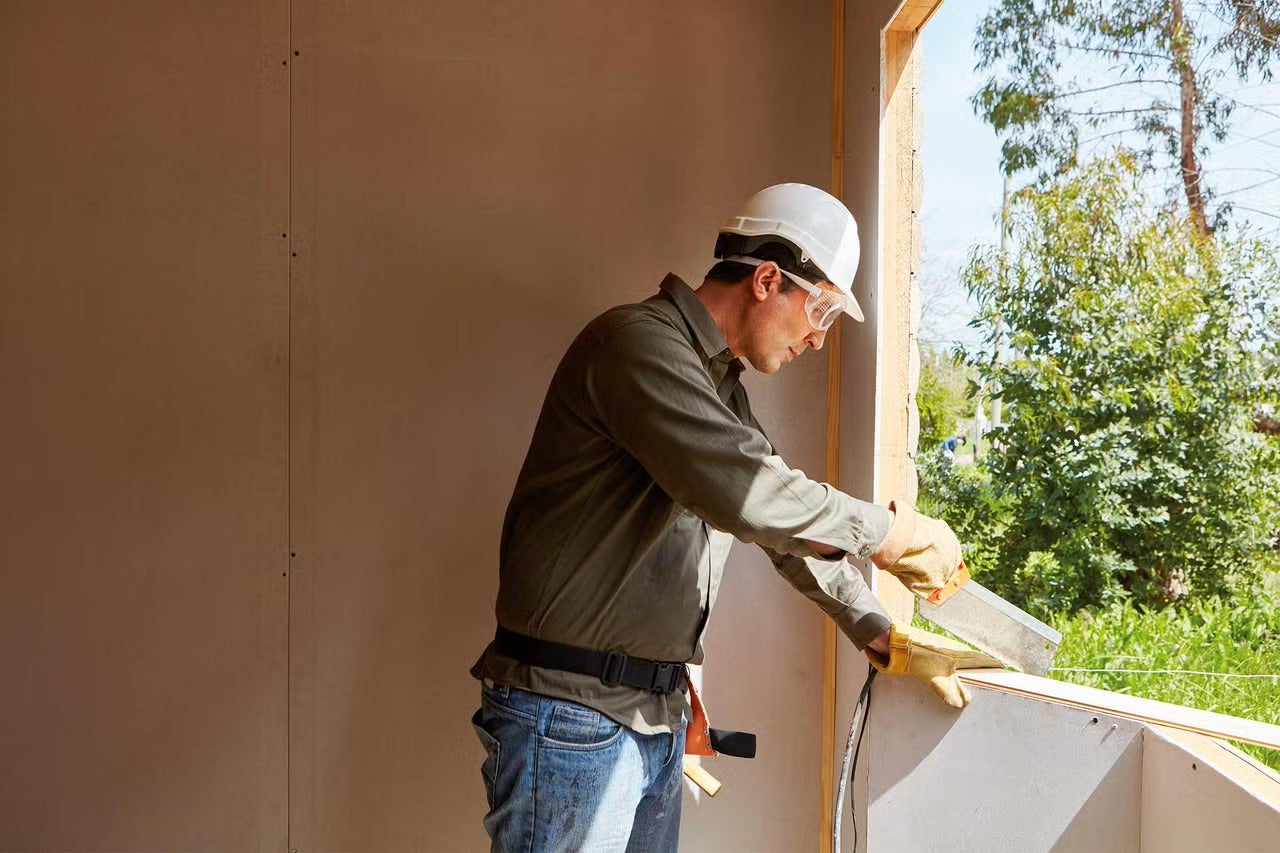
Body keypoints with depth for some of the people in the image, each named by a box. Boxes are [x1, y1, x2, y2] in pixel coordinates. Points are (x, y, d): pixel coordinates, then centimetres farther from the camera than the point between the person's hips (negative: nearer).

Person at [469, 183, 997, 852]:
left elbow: (789, 522, 21)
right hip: (572, 717, -9)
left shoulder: (721, 385, 17)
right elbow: (746, 495, -26)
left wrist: (890, 642, 16)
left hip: (657, 716, 9)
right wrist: (890, 532, -13)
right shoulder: (638, 343, -16)